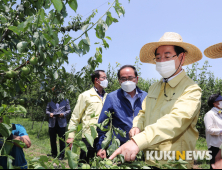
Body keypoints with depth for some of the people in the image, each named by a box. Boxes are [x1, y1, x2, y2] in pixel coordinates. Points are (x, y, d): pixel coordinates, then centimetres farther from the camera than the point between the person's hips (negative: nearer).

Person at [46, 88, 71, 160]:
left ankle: (61, 155, 11)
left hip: (61, 123, -2)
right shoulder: (50, 101, 10)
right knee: (52, 140, 11)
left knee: (62, 140, 1)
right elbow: (47, 110, 13)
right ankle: (54, 153, 26)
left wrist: (64, 114, -12)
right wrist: (49, 113, -8)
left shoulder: (65, 100, 6)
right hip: (52, 123, 2)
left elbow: (69, 110, 6)